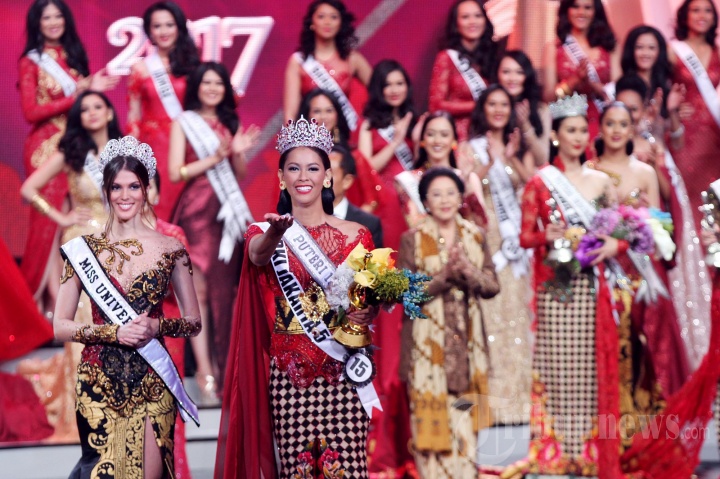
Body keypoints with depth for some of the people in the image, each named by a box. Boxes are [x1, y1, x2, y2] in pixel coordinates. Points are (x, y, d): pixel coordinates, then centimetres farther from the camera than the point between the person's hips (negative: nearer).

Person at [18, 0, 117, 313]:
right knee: (49, 217, -5)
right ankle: (53, 296, -2)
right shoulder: (30, 62, -1)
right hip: (46, 146, -5)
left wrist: (91, 89, -6)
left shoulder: (73, 56, 14)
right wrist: (76, 96, -14)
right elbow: (30, 112, -10)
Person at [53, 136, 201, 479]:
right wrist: (115, 332, -13)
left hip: (152, 383, 1)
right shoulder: (84, 249, 2)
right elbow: (60, 327, 1)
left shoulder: (170, 249, 3)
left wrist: (157, 327, -11)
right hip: (99, 383, 0)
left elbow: (194, 322, 7)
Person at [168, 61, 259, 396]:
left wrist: (238, 153, -5)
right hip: (197, 211, -4)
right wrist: (215, 158, -13)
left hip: (228, 211, 4)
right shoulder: (184, 123, 2)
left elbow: (240, 175, 14)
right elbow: (175, 173, -7)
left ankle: (223, 360, 12)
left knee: (225, 287, 2)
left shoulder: (230, 123, 14)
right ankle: (204, 367, -8)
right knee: (200, 288, -8)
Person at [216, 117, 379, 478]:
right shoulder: (264, 232, 4)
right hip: (287, 376, 0)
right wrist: (275, 235, -43)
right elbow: (257, 255, -20)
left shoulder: (355, 235, 7)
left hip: (342, 372, 0)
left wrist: (367, 313, -9)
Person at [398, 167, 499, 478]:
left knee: (465, 422, 4)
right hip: (428, 343, -3)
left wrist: (467, 270, -14)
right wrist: (445, 275, -18)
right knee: (433, 419, -4)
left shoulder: (474, 236, 9)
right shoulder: (413, 239, -2)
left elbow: (492, 286, 4)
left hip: (467, 342, 3)